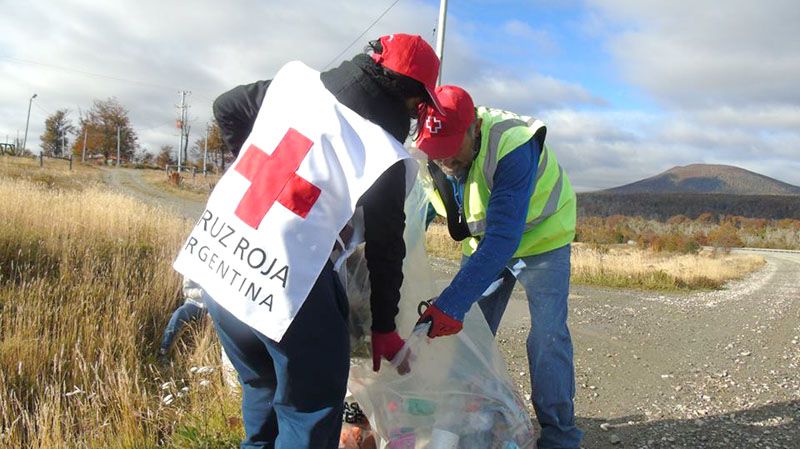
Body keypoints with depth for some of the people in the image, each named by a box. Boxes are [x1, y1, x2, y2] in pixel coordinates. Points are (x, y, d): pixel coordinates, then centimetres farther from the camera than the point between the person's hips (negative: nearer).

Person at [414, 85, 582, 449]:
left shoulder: (512, 146, -39)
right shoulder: (425, 154, -20)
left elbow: (503, 237, -45)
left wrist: (451, 304, -52)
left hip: (539, 237, -5)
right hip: (483, 241, 5)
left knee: (547, 337, -12)